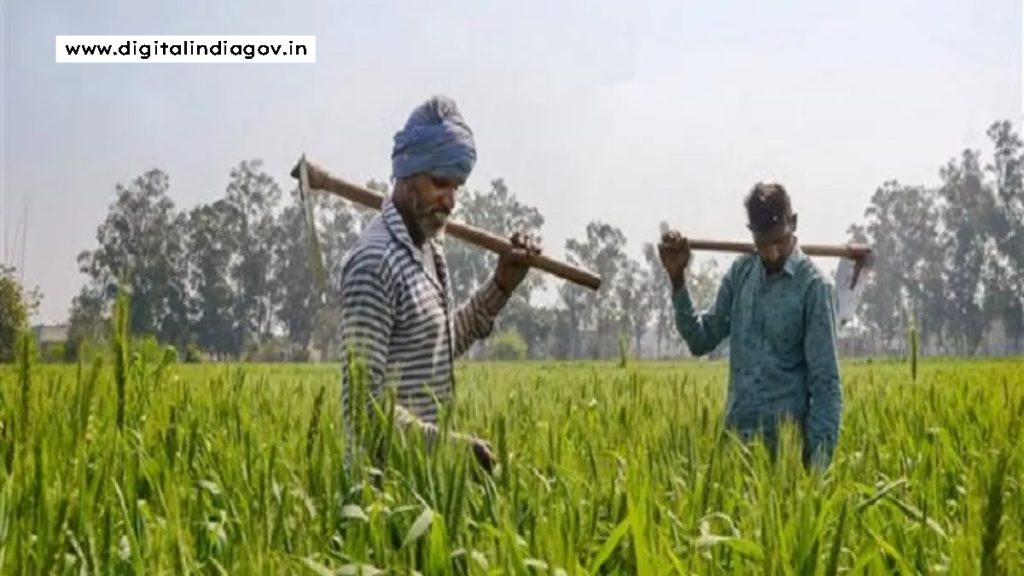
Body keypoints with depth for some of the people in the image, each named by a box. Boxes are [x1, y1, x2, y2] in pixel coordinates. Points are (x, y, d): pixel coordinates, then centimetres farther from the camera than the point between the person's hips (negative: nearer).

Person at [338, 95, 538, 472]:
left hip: (426, 452, 9)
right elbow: (363, 402, -22)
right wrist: (445, 442, -26)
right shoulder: (374, 261, -19)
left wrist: (501, 286, 12)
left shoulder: (428, 245, 9)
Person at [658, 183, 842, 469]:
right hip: (736, 437, 5)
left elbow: (825, 383, -9)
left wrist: (819, 459, -16)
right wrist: (677, 279, 1)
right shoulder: (741, 271, 8)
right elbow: (702, 340, 11)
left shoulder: (813, 286, -8)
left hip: (785, 442, -5)